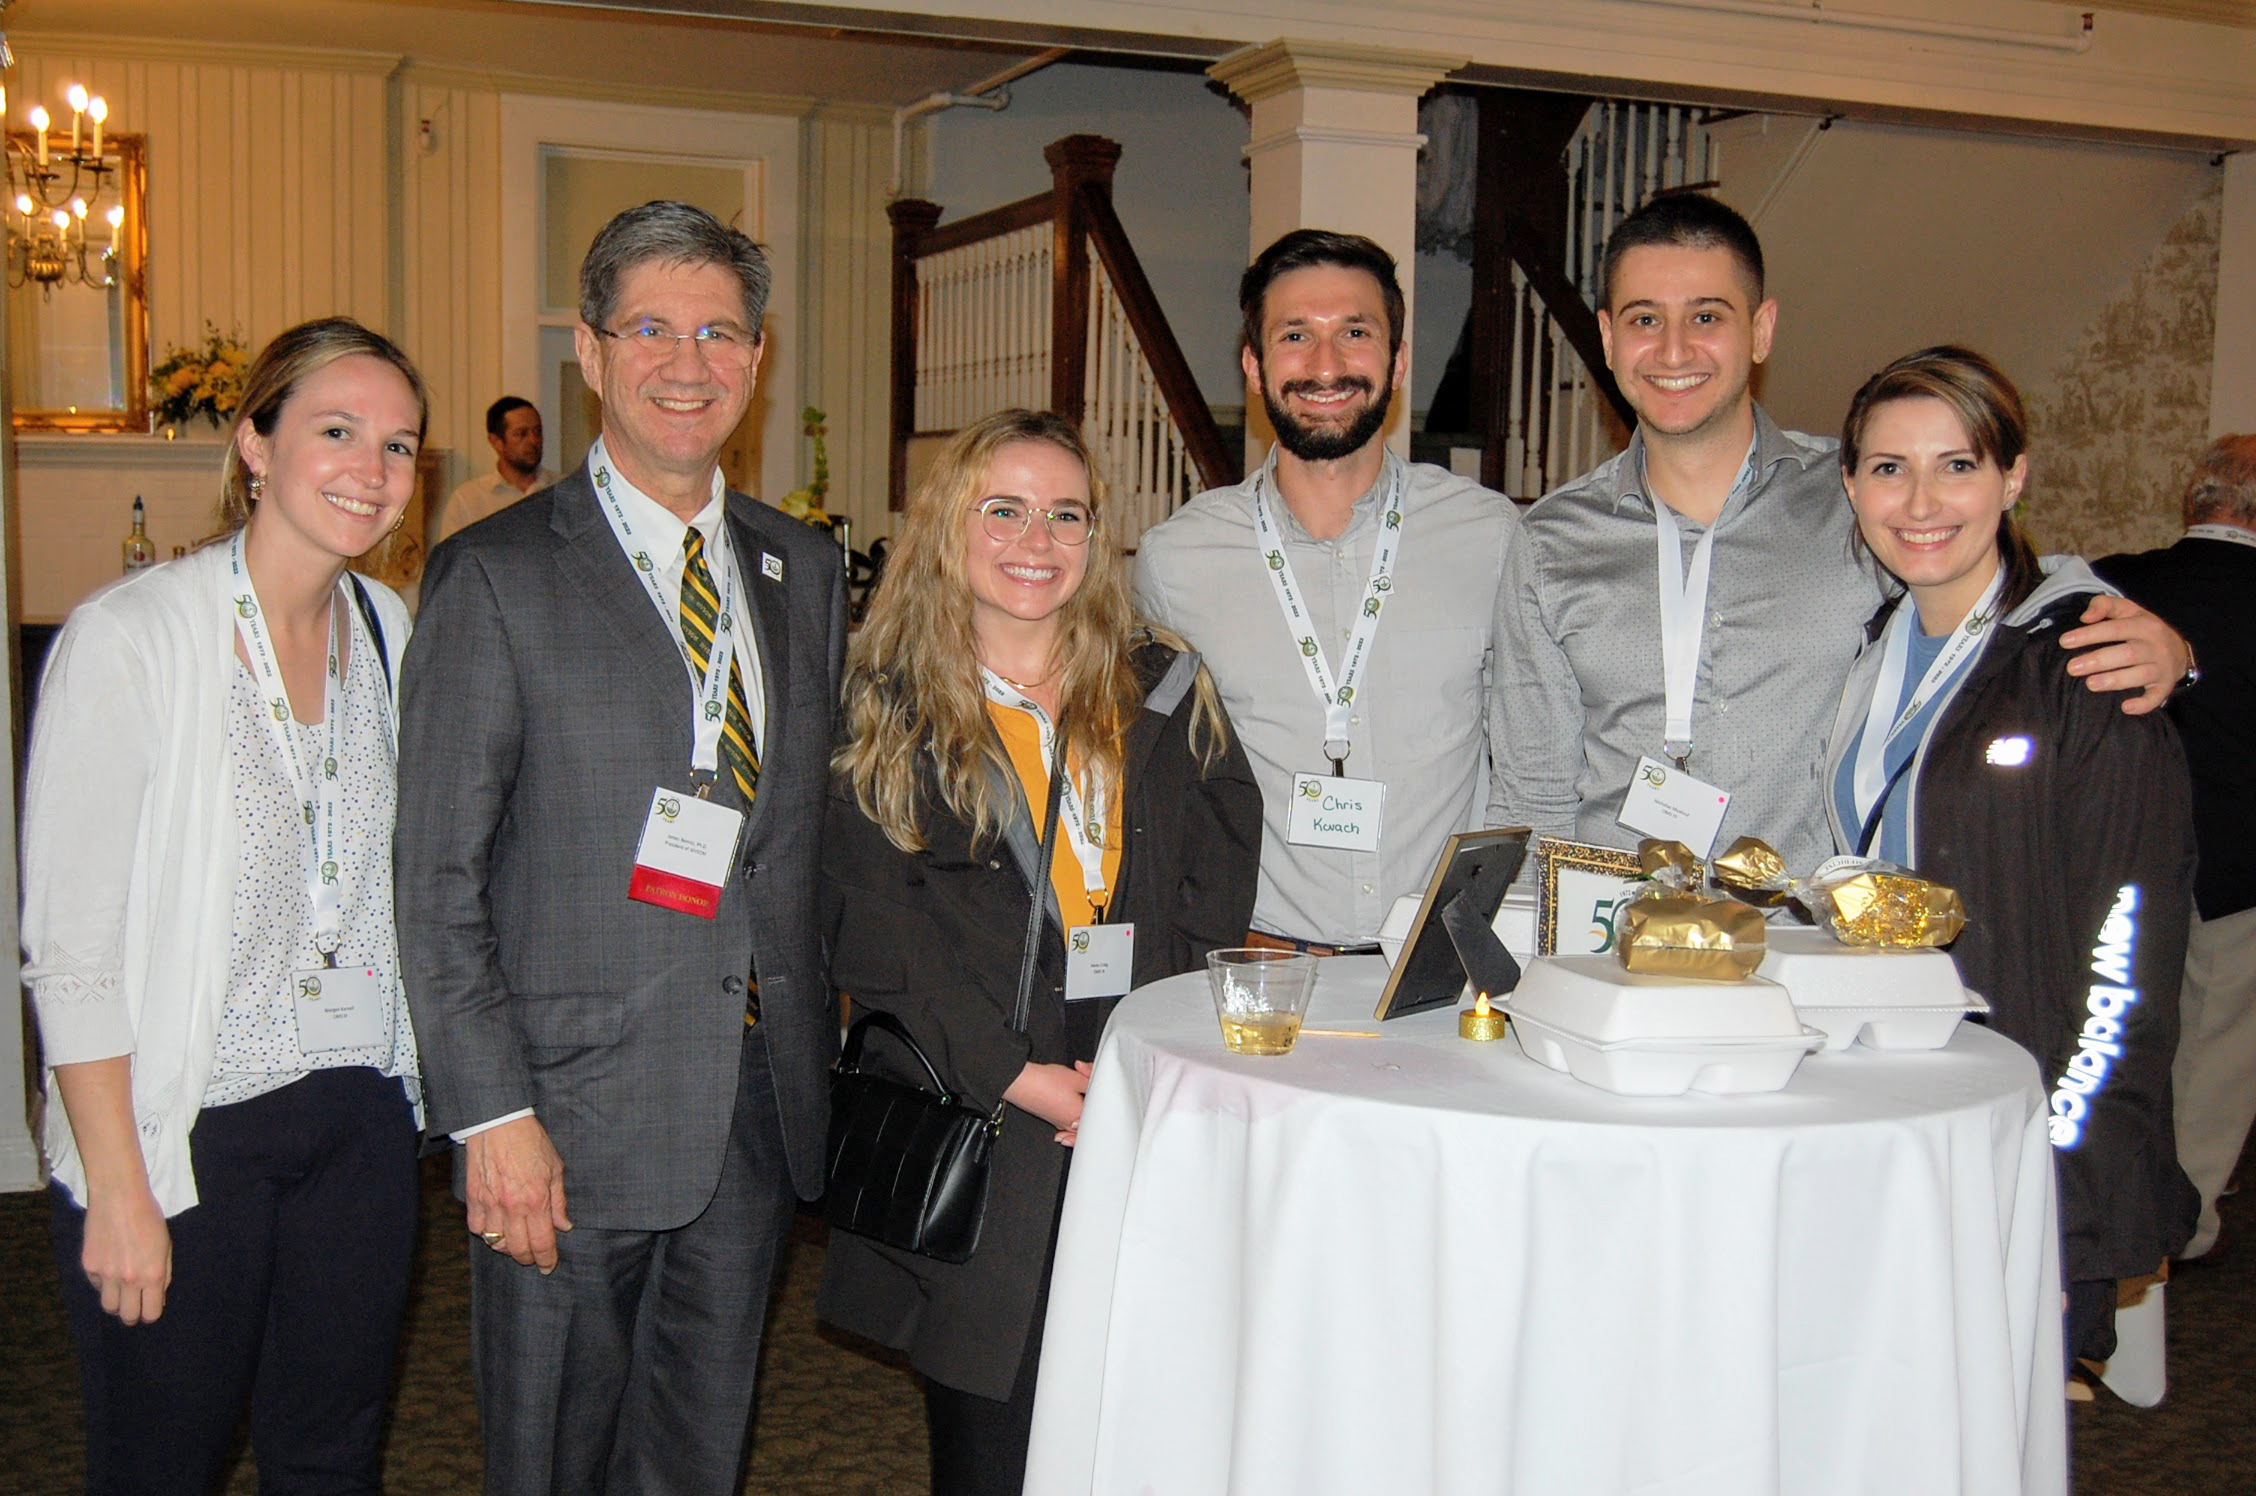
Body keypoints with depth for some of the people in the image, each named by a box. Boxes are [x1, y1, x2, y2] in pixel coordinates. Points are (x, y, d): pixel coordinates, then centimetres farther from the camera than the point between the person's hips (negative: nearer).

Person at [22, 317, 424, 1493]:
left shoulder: (385, 627, 5)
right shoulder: (130, 639, -14)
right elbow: (68, 946, -14)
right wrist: (117, 1188, -15)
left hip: (359, 1119, 5)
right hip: (186, 1129, -5)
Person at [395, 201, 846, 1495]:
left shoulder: (807, 571, 10)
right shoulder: (497, 577, -7)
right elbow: (440, 880, -8)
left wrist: (828, 1031, 6)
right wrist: (492, 1114, -13)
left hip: (767, 1098, 5)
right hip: (576, 1104, -4)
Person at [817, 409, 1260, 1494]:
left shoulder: (1165, 692, 11)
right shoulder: (891, 713, 4)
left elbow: (1218, 889, 5)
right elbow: (875, 933, -3)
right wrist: (1012, 1074, -13)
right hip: (974, 1123, -1)